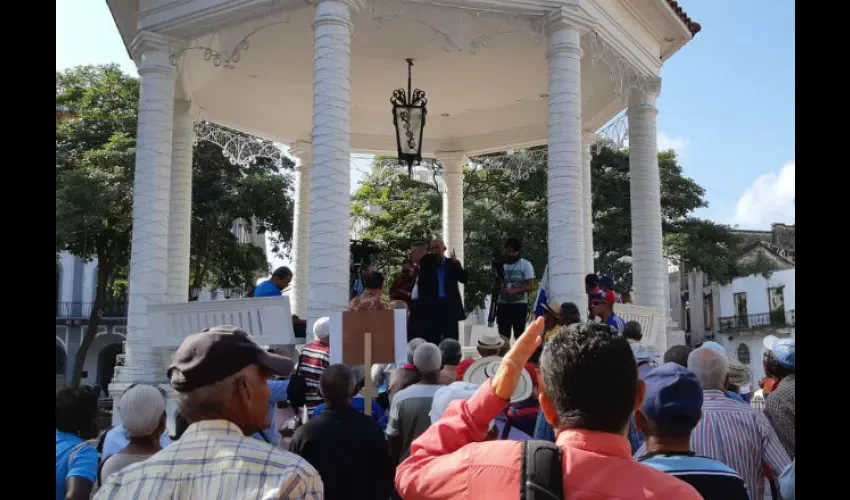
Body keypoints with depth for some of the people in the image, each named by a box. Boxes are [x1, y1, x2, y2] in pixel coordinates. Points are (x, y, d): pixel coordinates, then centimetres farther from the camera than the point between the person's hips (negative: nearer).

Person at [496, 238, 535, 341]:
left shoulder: (526, 265, -2)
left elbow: (530, 286, -10)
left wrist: (514, 290, -25)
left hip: (519, 304, -3)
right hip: (503, 304, 3)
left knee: (519, 334, -3)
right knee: (503, 335, 3)